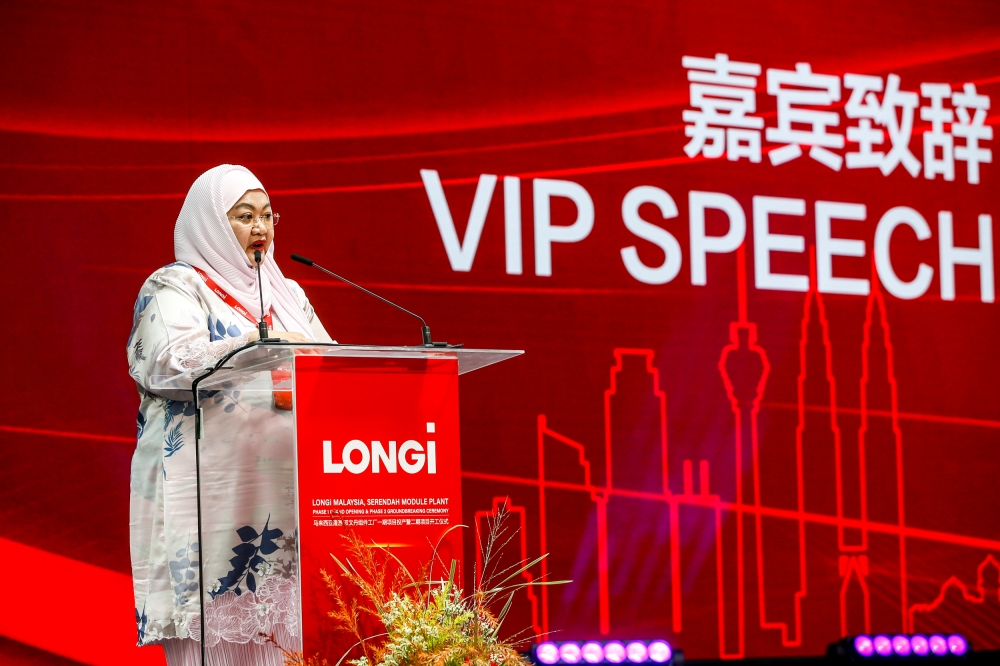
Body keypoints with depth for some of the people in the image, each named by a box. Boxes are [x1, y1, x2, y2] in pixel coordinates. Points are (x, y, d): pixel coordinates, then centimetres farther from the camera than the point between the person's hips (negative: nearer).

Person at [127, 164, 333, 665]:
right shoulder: (174, 288, 3)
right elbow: (174, 363, -14)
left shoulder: (287, 294, 22)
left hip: (285, 488, 6)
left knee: (283, 620, -3)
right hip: (212, 487, -5)